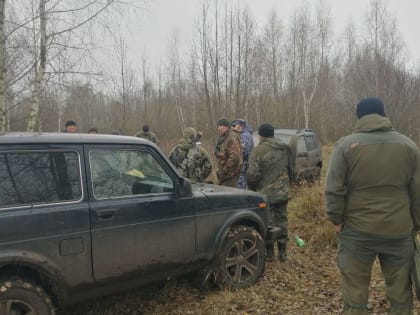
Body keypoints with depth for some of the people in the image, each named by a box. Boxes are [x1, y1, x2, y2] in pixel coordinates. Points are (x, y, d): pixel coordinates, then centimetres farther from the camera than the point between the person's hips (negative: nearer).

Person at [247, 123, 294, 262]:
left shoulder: (259, 150, -15)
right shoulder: (285, 148, 6)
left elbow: (252, 174, -18)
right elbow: (291, 168, 14)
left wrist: (252, 188, 0)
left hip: (266, 193, -5)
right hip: (283, 192, 5)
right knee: (281, 220, 14)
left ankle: (269, 253, 15)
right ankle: (282, 252, 22)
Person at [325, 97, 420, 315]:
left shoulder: (346, 145, -5)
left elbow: (334, 190, -10)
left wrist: (336, 220, 0)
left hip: (357, 230, -2)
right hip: (399, 230, 3)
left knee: (355, 295, 7)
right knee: (401, 295, 16)